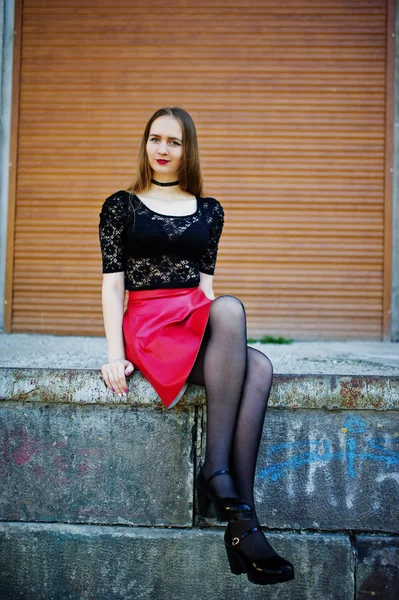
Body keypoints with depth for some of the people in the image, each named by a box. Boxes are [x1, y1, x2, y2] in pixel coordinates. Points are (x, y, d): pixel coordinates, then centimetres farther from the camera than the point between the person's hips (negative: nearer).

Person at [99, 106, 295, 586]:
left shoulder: (209, 210, 19)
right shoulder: (121, 205, 11)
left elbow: (205, 282, 14)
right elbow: (113, 282, 3)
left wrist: (219, 332, -5)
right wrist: (115, 352, -9)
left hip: (200, 322, 4)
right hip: (147, 322, -4)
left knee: (258, 367, -30)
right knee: (232, 308, -34)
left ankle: (239, 524, -32)